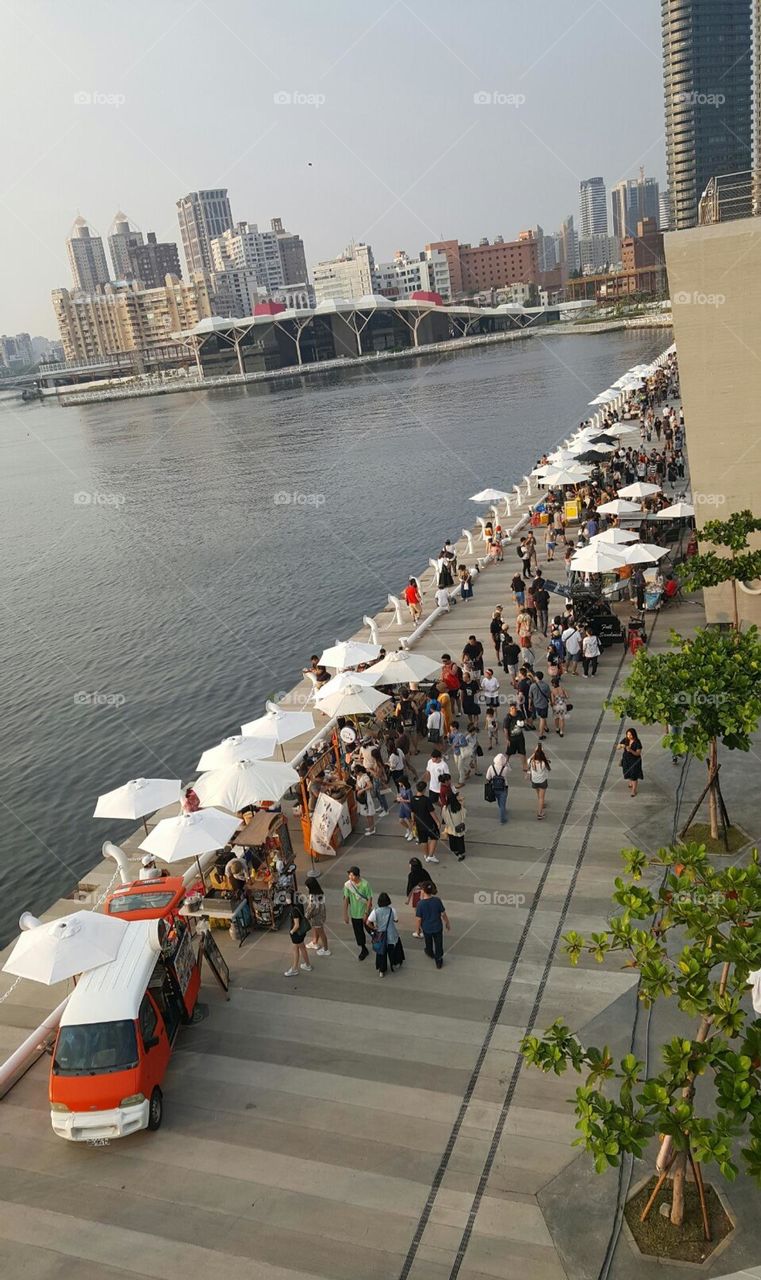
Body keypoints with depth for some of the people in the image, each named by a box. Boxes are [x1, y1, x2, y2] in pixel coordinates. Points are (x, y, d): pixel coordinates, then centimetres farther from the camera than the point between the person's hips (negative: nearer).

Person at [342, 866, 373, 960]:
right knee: (358, 932, 11)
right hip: (354, 913, 3)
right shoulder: (347, 885, -13)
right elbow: (346, 899, -4)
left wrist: (366, 913, -15)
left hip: (365, 912, -3)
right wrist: (345, 914, -4)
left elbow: (369, 899, -14)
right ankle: (363, 950, 30)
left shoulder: (365, 884, -21)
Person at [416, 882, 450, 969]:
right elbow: (443, 914, -10)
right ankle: (438, 961, 28)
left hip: (426, 928, 0)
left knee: (428, 943, 29)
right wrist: (447, 923, 7)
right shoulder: (437, 900, -20)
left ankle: (430, 953, 55)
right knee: (438, 945, 17)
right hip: (437, 927, 0)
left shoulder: (420, 904, -25)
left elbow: (419, 919, -17)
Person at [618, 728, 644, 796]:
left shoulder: (637, 742, -21)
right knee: (627, 773, 20)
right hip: (626, 759, 4)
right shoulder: (625, 740, -10)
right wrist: (621, 746, -30)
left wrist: (631, 750, -38)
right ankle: (630, 784, 49)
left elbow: (638, 753, -21)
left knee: (634, 775, -2)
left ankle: (634, 790, 14)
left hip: (635, 760, -4)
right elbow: (618, 747, -7)